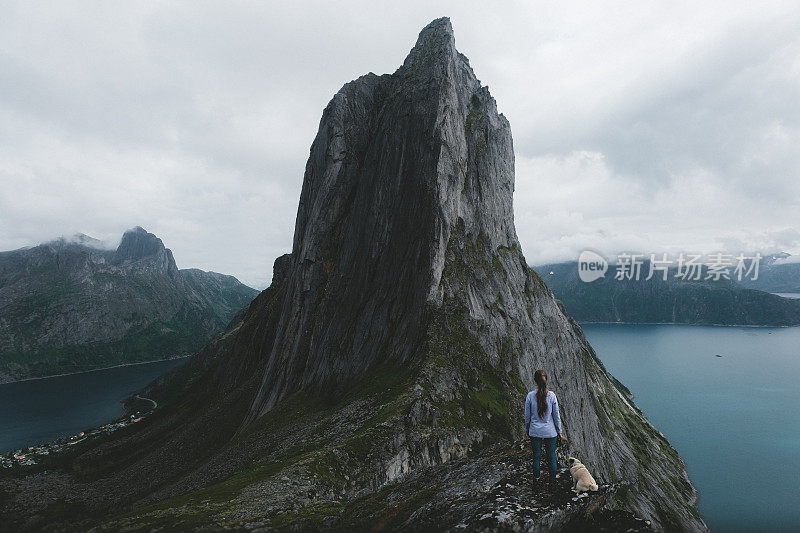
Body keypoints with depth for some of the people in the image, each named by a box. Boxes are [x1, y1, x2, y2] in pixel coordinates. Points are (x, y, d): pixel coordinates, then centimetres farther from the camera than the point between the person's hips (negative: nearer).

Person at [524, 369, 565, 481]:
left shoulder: (530, 395, -11)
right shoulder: (551, 395, -11)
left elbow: (527, 415, -2)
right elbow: (556, 415, -4)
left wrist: (527, 429, 14)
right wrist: (559, 432, 8)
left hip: (535, 432, 0)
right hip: (550, 431, 0)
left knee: (536, 457, 13)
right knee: (551, 457, 13)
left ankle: (536, 480, 25)